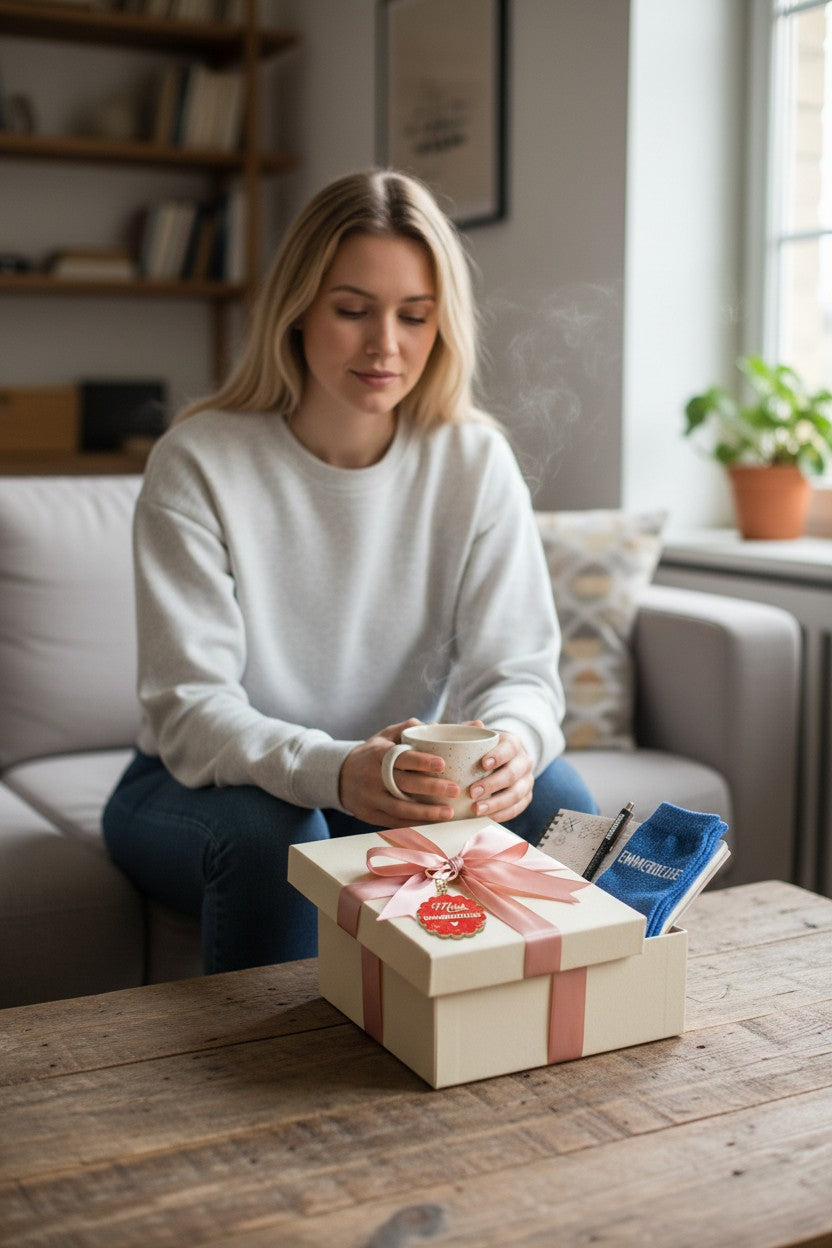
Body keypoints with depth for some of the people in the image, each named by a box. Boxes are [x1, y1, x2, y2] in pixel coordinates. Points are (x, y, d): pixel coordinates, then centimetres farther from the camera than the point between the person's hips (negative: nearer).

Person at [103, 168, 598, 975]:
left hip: (392, 787, 3)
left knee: (550, 795, -23)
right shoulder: (197, 462, -17)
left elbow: (517, 665, -12)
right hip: (199, 787, -2)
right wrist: (333, 770, -42)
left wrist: (514, 737, -38)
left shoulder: (475, 462, -8)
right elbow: (188, 707, -22)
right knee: (269, 831, -35)